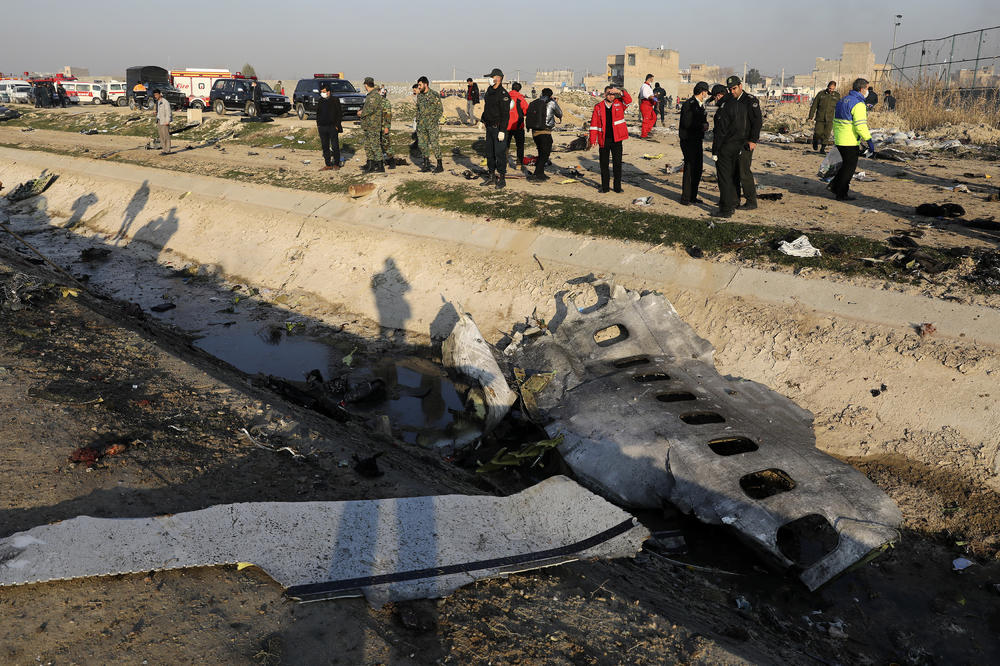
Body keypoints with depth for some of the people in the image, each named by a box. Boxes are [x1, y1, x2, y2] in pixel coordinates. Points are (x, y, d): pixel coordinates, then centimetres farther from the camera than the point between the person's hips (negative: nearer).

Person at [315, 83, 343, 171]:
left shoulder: (335, 100, -2)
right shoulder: (319, 101, 12)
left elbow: (340, 113, -2)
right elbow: (318, 113, 20)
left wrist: (337, 125, -8)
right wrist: (318, 124, 11)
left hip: (333, 127, -5)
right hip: (322, 127, 5)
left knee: (335, 146, -2)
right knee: (325, 147, 5)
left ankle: (336, 164, 7)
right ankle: (328, 165, 11)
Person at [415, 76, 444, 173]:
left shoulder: (434, 94, -7)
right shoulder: (419, 95, 12)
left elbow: (440, 109, -6)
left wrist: (435, 120, -13)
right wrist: (418, 120, 14)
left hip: (432, 123, -7)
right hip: (421, 124, 7)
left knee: (434, 144, -8)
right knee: (422, 144, 6)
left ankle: (439, 165, -2)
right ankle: (426, 164, 15)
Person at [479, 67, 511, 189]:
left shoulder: (503, 95, -16)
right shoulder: (489, 90, 10)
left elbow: (505, 114, -19)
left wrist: (502, 131, -23)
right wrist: (483, 120, 21)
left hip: (499, 128, -8)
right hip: (489, 127, 8)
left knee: (500, 153, -5)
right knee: (489, 153, 13)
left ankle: (502, 179, 3)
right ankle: (492, 177, 22)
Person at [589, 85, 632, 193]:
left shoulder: (619, 103, 6)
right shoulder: (598, 107, 4)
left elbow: (629, 100, -12)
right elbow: (594, 124, 2)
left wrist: (620, 92, -25)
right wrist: (593, 139, -4)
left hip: (616, 139, 0)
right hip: (604, 140, 0)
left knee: (617, 163, 2)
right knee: (604, 164, 7)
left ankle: (617, 187, 11)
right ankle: (604, 187, 17)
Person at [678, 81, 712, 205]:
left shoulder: (700, 105, 16)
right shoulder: (689, 104, -13)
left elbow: (703, 122, 19)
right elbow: (686, 123, -21)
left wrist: (705, 124, -5)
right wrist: (702, 125, -13)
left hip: (697, 140, 9)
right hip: (688, 140, -9)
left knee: (698, 167, 11)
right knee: (689, 168, -9)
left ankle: (693, 196, 20)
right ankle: (685, 198, -3)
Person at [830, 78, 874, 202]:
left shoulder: (843, 100, 13)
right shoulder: (858, 104, -15)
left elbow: (836, 121, 19)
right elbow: (860, 125, -22)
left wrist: (837, 135, 27)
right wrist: (869, 141, -20)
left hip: (839, 140, 8)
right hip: (850, 141, -8)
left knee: (847, 164, 21)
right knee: (849, 167, 2)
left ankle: (835, 185, 17)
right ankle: (841, 194, 6)